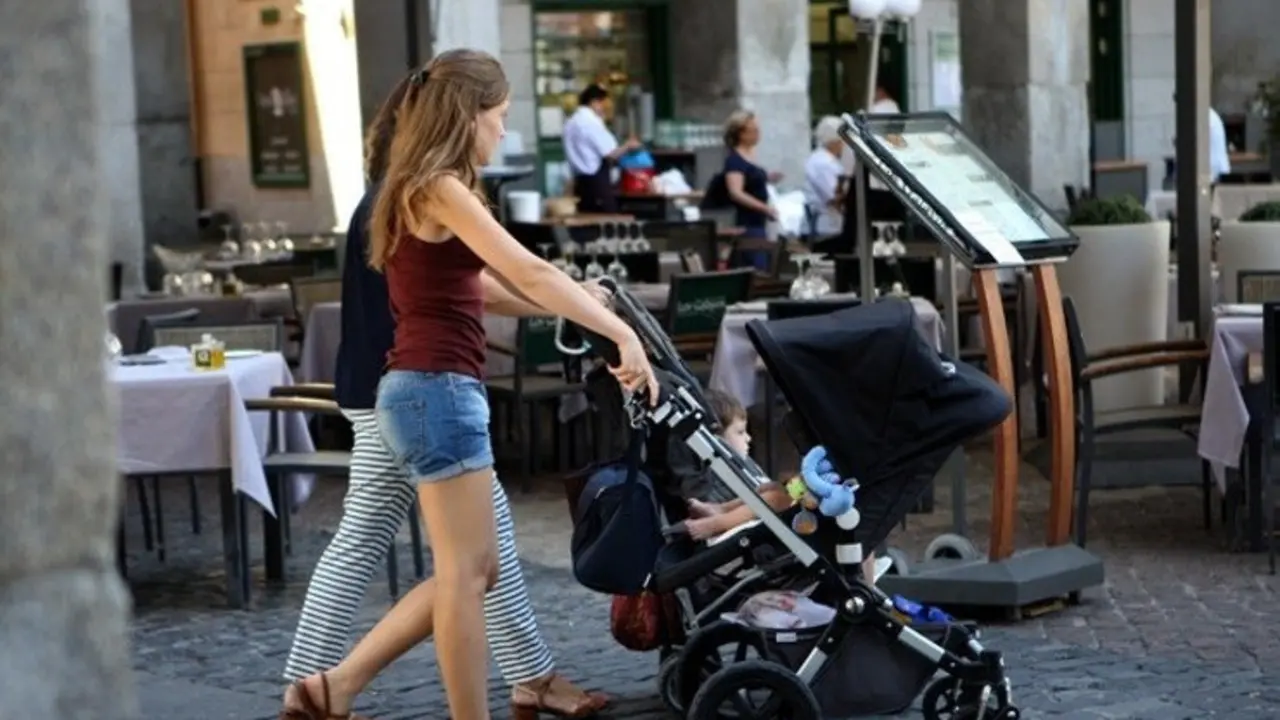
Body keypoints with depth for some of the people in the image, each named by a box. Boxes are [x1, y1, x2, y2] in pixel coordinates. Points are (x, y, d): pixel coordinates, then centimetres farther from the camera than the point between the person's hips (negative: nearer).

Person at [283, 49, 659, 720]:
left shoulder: (420, 191, 18)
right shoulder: (440, 189, -12)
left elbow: (476, 284, 25)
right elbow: (530, 272, -22)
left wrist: (572, 308, 23)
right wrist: (621, 333, -25)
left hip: (427, 391, 10)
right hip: (439, 390, -10)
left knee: (470, 570, 13)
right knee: (467, 570, -4)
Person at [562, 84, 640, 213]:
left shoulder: (572, 122, 14)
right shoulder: (591, 122, -14)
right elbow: (610, 153, -15)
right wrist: (628, 146, 2)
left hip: (581, 180, 9)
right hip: (596, 181, -9)